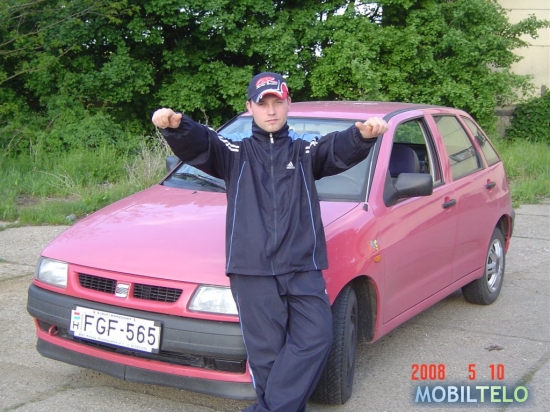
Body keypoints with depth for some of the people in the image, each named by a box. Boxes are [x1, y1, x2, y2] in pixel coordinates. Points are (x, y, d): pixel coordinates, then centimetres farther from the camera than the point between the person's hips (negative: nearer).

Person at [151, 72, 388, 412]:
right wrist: (175, 125, -32)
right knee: (267, 351, 0)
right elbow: (198, 144, -8)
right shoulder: (235, 152, 12)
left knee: (316, 338, -11)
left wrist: (363, 135, -31)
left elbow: (339, 150, -7)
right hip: (252, 270, -1)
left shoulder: (305, 152, 14)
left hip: (303, 268, 1)